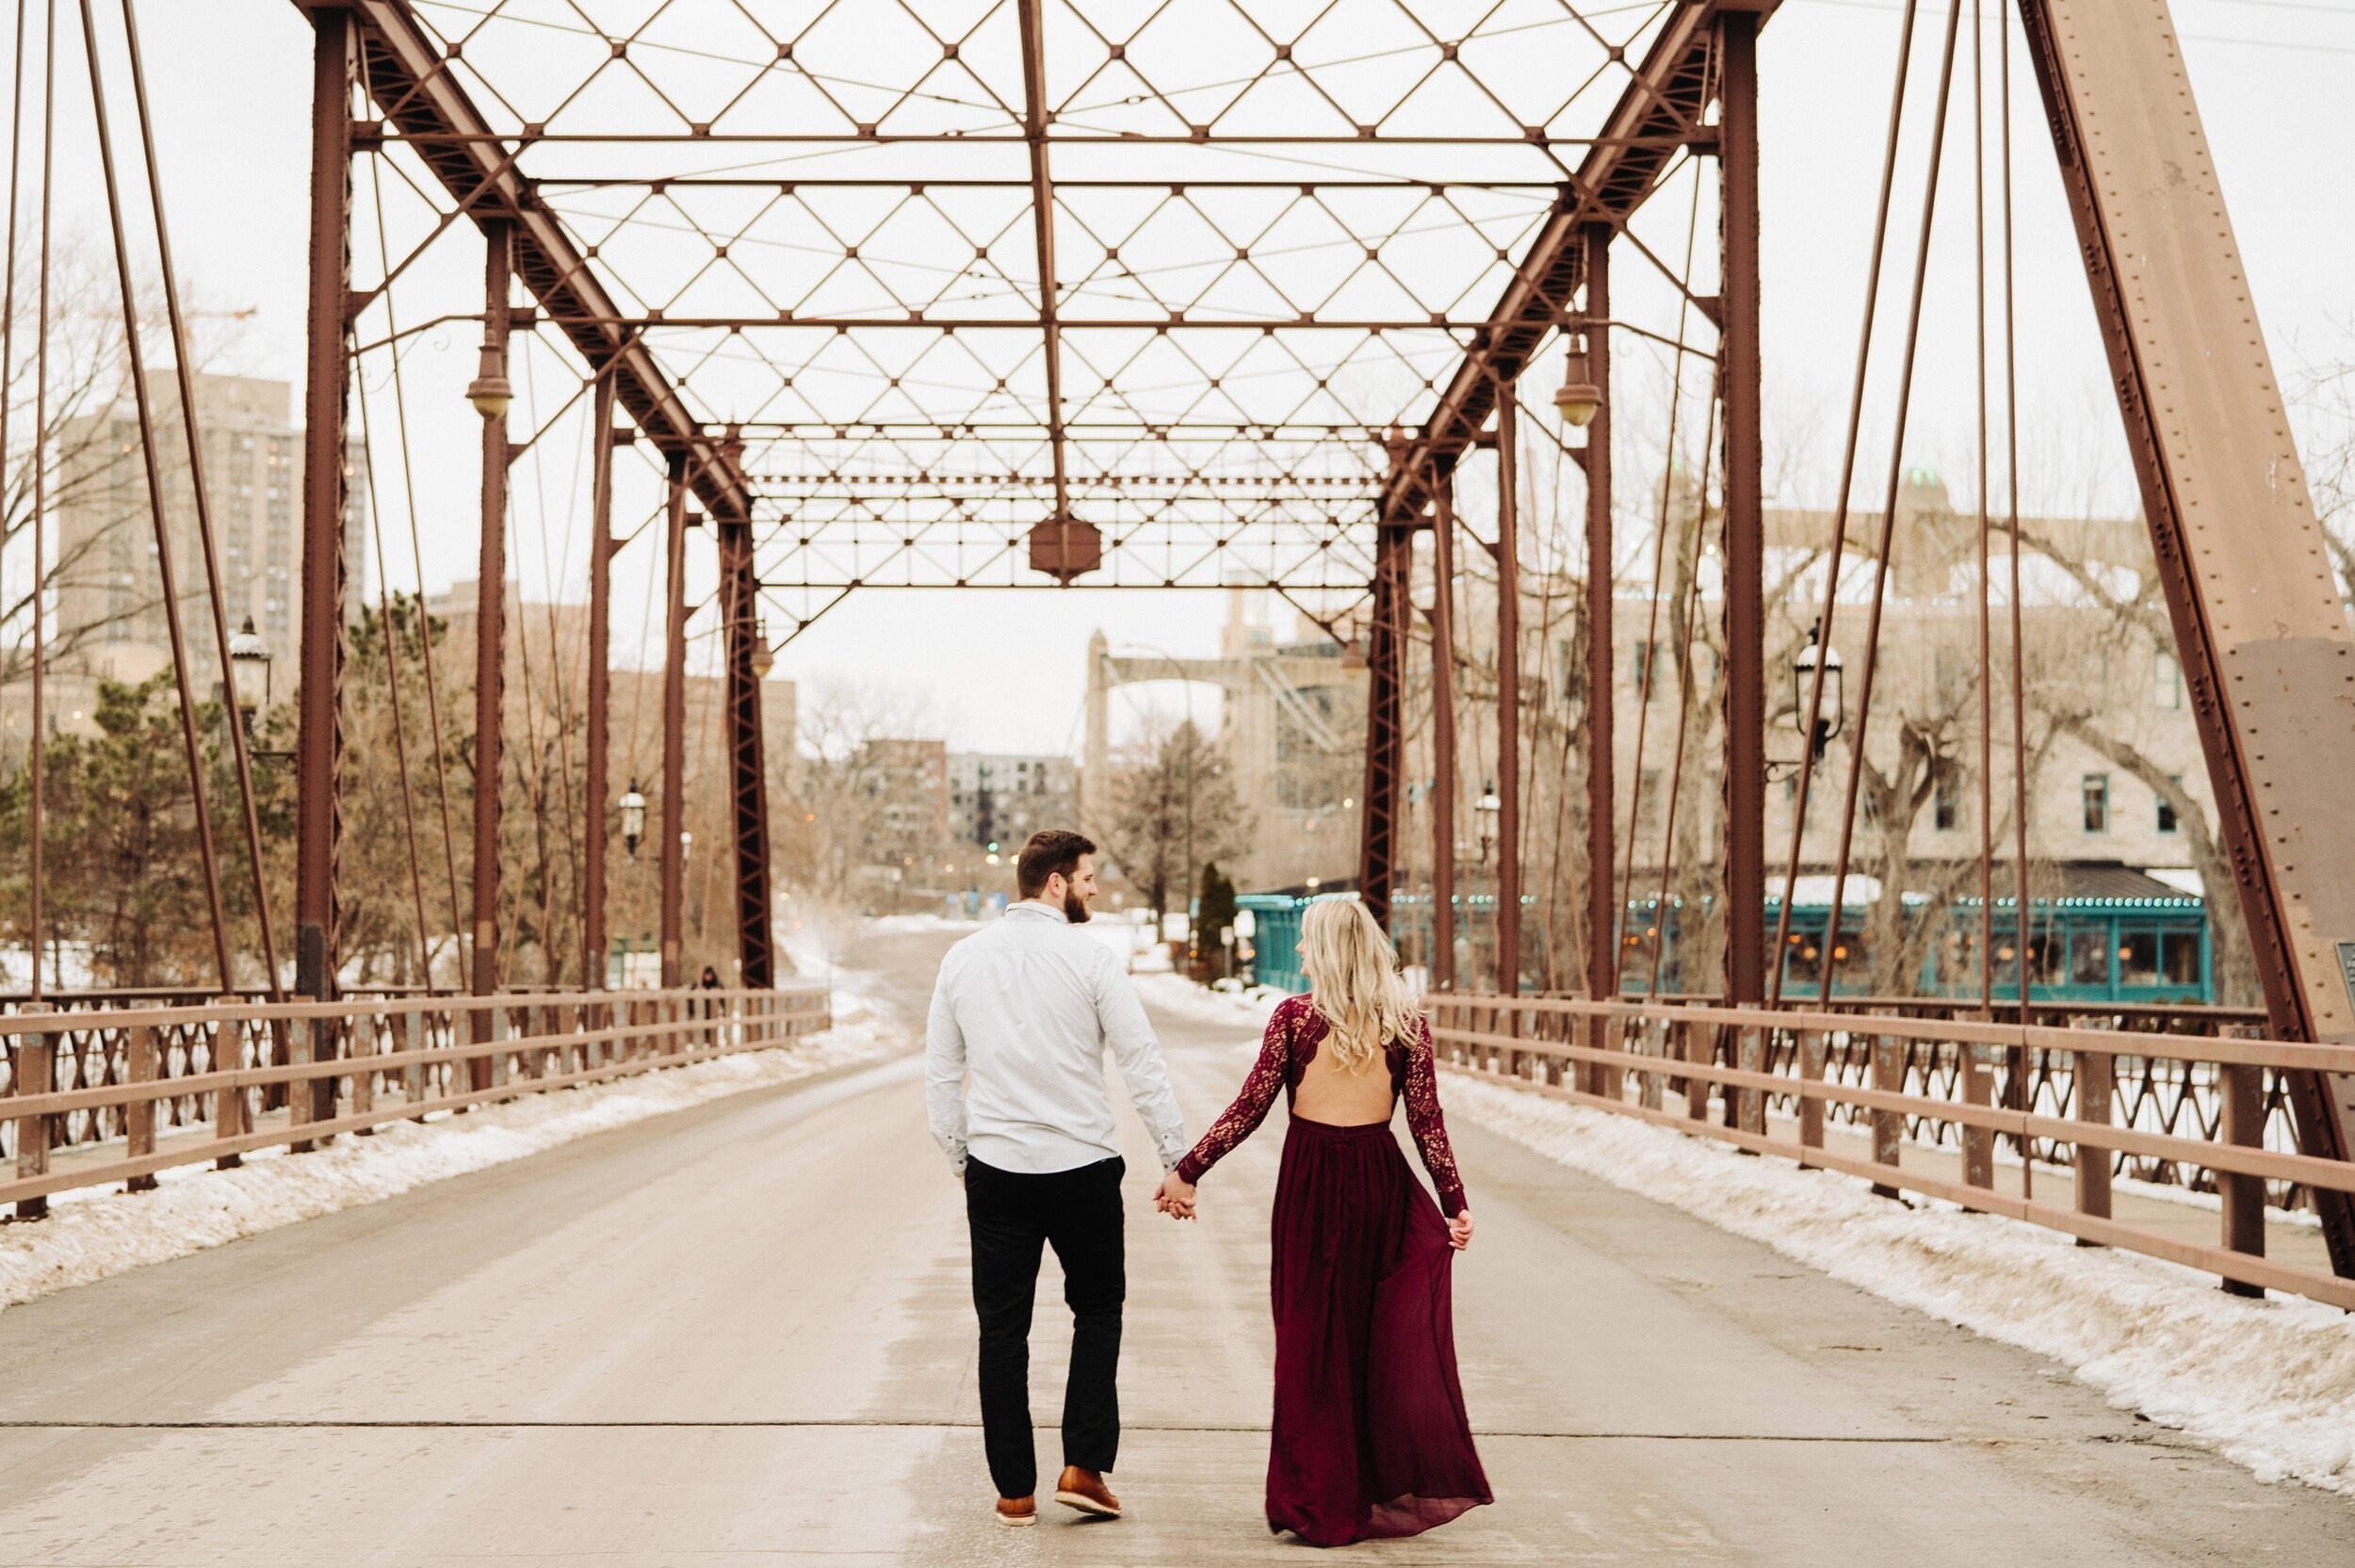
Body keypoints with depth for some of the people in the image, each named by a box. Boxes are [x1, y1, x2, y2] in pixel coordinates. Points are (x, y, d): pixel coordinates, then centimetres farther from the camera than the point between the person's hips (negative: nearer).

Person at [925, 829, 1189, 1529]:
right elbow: (1143, 1063, -8)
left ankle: (1015, 1491, 14)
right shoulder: (1088, 955, -8)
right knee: (1098, 1310, 16)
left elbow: (940, 1073, 9)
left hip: (995, 1171, 3)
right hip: (1082, 1168, -3)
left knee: (1002, 1329, 10)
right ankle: (1083, 1467, 8)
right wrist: (1178, 1160, -2)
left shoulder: (963, 958, 4)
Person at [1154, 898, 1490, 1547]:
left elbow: (1248, 1109, -7)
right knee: (1390, 1334, 17)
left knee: (1313, 1339, 8)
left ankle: (1319, 1502, 13)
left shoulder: (1294, 1016, -6)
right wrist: (1455, 1203, 5)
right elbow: (1427, 1123, -3)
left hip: (1310, 1181, -1)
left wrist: (1186, 1170, 1)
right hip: (1380, 1180, 1)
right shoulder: (1406, 1022, -1)